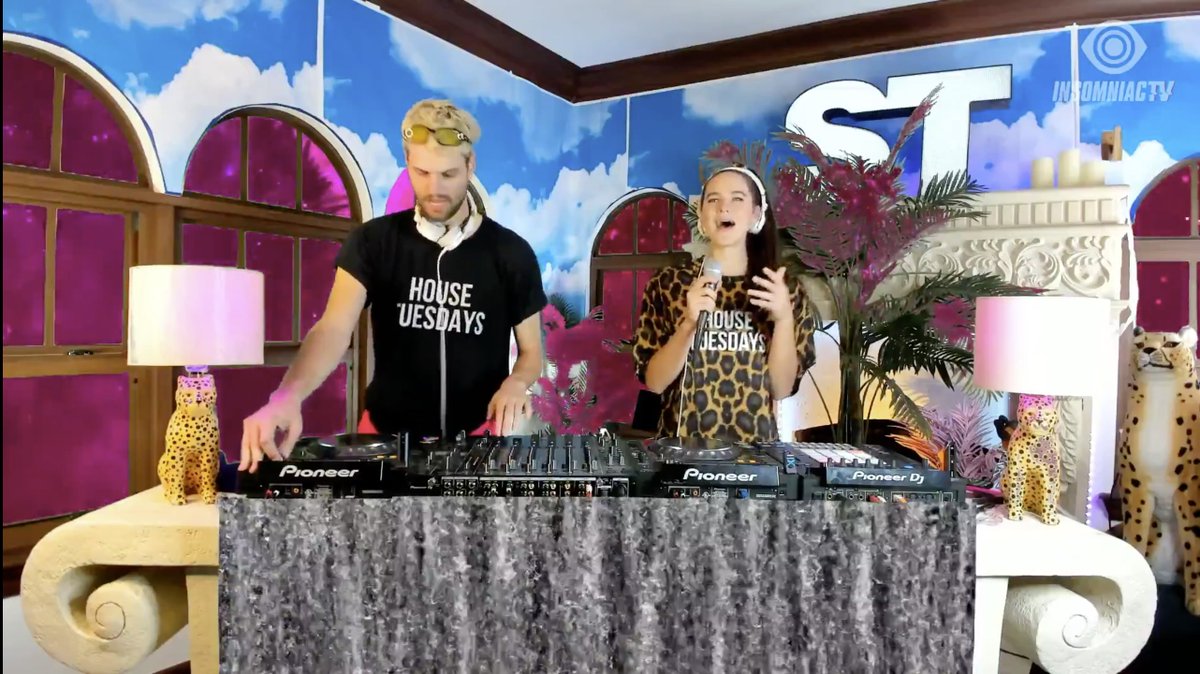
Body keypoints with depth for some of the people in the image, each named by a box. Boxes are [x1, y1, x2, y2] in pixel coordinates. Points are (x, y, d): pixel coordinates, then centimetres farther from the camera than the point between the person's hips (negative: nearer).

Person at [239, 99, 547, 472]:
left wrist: (516, 384, -20)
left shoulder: (512, 253, -5)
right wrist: (287, 397, -36)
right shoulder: (373, 241, -4)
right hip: (387, 432, 1)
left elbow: (532, 352, 2)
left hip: (477, 435, 0)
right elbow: (335, 328, -18)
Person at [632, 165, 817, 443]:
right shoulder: (668, 284, -6)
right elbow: (654, 382, -8)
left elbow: (781, 389, -4)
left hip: (755, 441, 1)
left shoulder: (785, 290, -2)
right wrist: (690, 324, -21)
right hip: (682, 440, -1)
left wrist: (784, 319, -17)